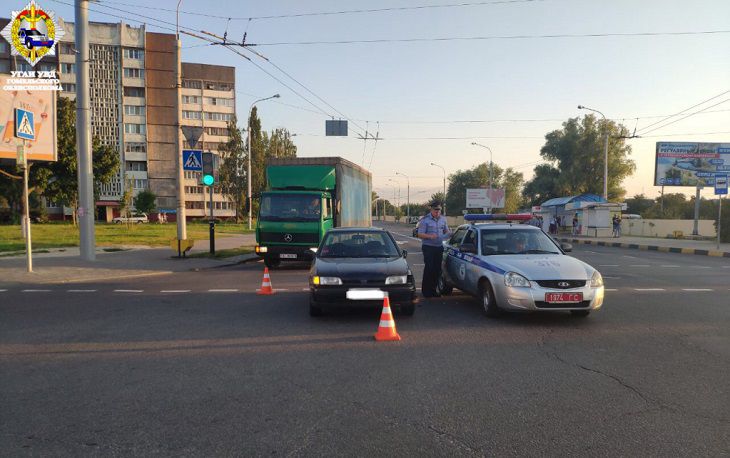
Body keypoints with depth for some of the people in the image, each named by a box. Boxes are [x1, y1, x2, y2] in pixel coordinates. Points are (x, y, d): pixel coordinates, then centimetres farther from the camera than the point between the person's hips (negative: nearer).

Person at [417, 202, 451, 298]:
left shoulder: (443, 219, 11)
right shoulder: (425, 220, -7)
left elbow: (446, 231, 21)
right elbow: (420, 234, -11)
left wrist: (448, 233, -3)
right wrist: (430, 236, -27)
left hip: (439, 247, 6)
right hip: (428, 247, -5)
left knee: (437, 269, 7)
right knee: (429, 268, -8)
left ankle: (433, 289, 17)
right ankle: (426, 290, 2)